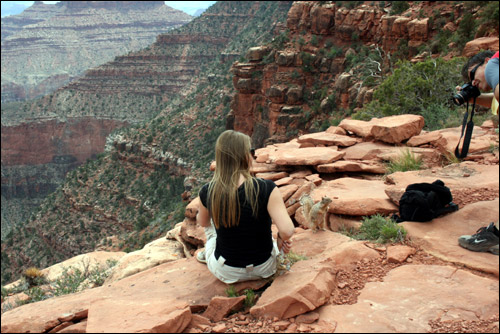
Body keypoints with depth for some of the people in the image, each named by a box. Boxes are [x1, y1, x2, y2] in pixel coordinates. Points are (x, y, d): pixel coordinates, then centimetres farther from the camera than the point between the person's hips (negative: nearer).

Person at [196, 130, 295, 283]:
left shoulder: (207, 192, -15)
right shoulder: (267, 189, -23)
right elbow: (287, 231, -28)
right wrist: (281, 238, -5)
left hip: (225, 272, 1)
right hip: (265, 268, 0)